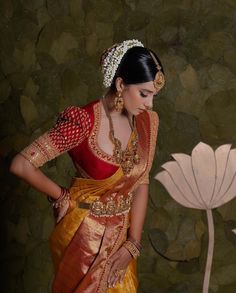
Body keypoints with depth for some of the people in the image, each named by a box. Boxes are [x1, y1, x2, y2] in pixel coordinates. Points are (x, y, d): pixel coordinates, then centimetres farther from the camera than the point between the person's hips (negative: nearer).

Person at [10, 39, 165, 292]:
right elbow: (21, 165, -26)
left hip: (122, 232, 5)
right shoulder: (83, 122, -26)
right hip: (85, 234, -5)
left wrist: (133, 243, -9)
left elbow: (141, 182, -3)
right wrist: (62, 197, -12)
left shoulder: (147, 121, -7)